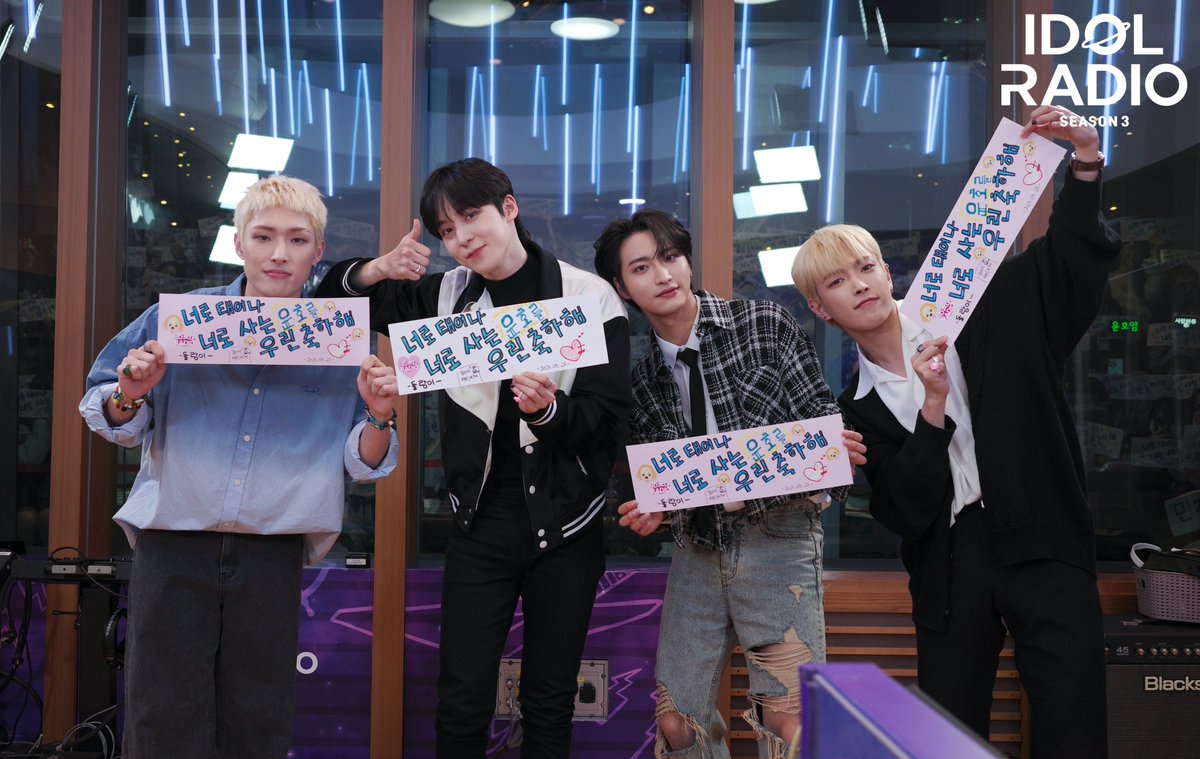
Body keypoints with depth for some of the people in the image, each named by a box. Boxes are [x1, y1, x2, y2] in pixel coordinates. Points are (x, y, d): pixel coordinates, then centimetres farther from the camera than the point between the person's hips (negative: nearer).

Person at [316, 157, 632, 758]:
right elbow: (336, 298, 11)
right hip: (482, 522, 2)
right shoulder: (449, 295, 5)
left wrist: (549, 411, -28)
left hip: (565, 527, -2)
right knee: (460, 707, 3)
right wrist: (377, 270, -10)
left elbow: (610, 420, -8)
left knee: (549, 708, 11)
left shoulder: (590, 298, -5)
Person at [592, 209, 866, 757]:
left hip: (775, 533, -3)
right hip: (698, 545, 4)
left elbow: (820, 419, -2)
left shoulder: (765, 325, -2)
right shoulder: (637, 373, 6)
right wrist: (646, 515, -8)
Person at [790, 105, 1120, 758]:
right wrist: (933, 407, -16)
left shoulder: (970, 318, 4)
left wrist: (1083, 165, -16)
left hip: (1043, 544, -1)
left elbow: (1068, 258, 0)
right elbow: (902, 509, -5)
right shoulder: (856, 407, 5)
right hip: (950, 570, 2)